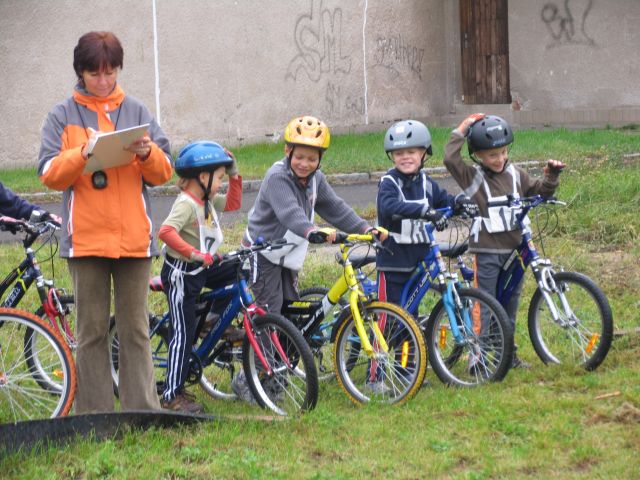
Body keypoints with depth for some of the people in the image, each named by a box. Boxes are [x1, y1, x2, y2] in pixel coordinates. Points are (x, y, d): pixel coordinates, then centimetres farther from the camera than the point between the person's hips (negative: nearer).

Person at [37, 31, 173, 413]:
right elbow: (50, 175, -2)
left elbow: (164, 173, 7)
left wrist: (148, 153, -14)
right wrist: (82, 155, -19)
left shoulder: (136, 112, 10)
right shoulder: (63, 117, 6)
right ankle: (94, 417, 5)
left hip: (133, 236, 1)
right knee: (92, 330, 2)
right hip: (86, 237, -1)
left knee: (135, 330, 4)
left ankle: (143, 412, 6)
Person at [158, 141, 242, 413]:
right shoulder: (186, 204, -22)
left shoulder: (207, 201, 7)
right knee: (184, 333, -7)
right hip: (180, 273, -9)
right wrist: (194, 253, -43)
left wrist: (234, 175, 11)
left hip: (201, 269, 9)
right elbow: (166, 231, -37)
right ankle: (171, 396, -2)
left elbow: (233, 203, 22)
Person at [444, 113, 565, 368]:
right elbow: (450, 159, -21)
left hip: (513, 249, 5)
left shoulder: (515, 175, 10)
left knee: (510, 304, 14)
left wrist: (551, 176, -3)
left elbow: (539, 190, 16)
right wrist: (461, 130, -17)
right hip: (486, 251, -5)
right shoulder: (473, 177, -6)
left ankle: (508, 353, 24)